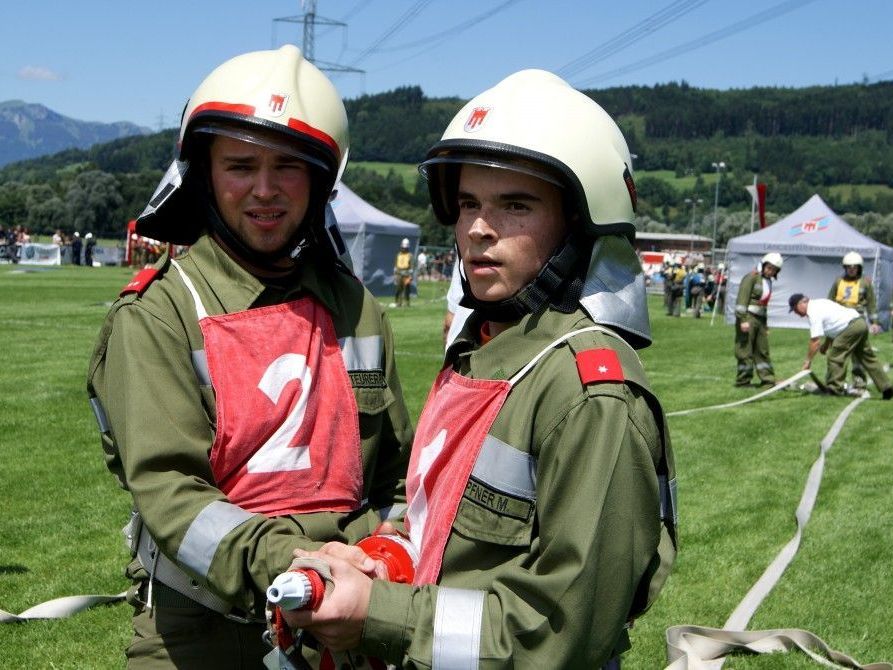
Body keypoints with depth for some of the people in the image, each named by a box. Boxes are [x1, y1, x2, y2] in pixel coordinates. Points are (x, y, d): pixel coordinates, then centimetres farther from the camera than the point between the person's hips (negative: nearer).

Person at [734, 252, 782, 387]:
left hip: (760, 319, 8)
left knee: (762, 350, 9)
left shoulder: (768, 281, 17)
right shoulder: (752, 277, -9)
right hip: (748, 318, -8)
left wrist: (765, 323, 23)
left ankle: (768, 380, 13)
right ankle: (743, 381, 1)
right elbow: (742, 299, -16)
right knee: (745, 351, -4)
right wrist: (743, 320, -21)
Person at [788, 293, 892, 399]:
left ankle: (834, 388, 2)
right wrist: (826, 345, 26)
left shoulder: (813, 312, -13)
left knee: (835, 357, -3)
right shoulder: (819, 303, 17)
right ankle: (886, 387, 17)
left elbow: (815, 341, -16)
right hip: (861, 323, 10)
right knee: (868, 357, 15)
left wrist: (808, 360, -9)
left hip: (851, 327, -10)